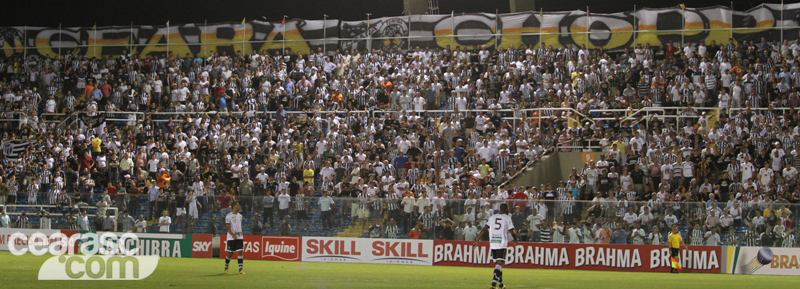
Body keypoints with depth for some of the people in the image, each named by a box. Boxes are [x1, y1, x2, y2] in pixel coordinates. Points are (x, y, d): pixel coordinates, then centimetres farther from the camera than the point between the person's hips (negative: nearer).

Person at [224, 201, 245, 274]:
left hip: (239, 237, 5)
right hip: (231, 237, -5)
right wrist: (233, 235, -21)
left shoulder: (240, 216, 12)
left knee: (240, 252, -5)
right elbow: (227, 227, -12)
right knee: (230, 253, 2)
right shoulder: (229, 216, -8)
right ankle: (226, 268, 20)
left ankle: (241, 269, -6)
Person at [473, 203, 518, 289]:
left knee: (498, 263, 17)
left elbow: (484, 229, 7)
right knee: (499, 263, -10)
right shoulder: (507, 218, 2)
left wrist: (477, 240, 9)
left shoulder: (492, 217, 13)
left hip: (492, 243, 5)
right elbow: (512, 231, 3)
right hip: (502, 243, -5)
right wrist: (515, 240, 23)